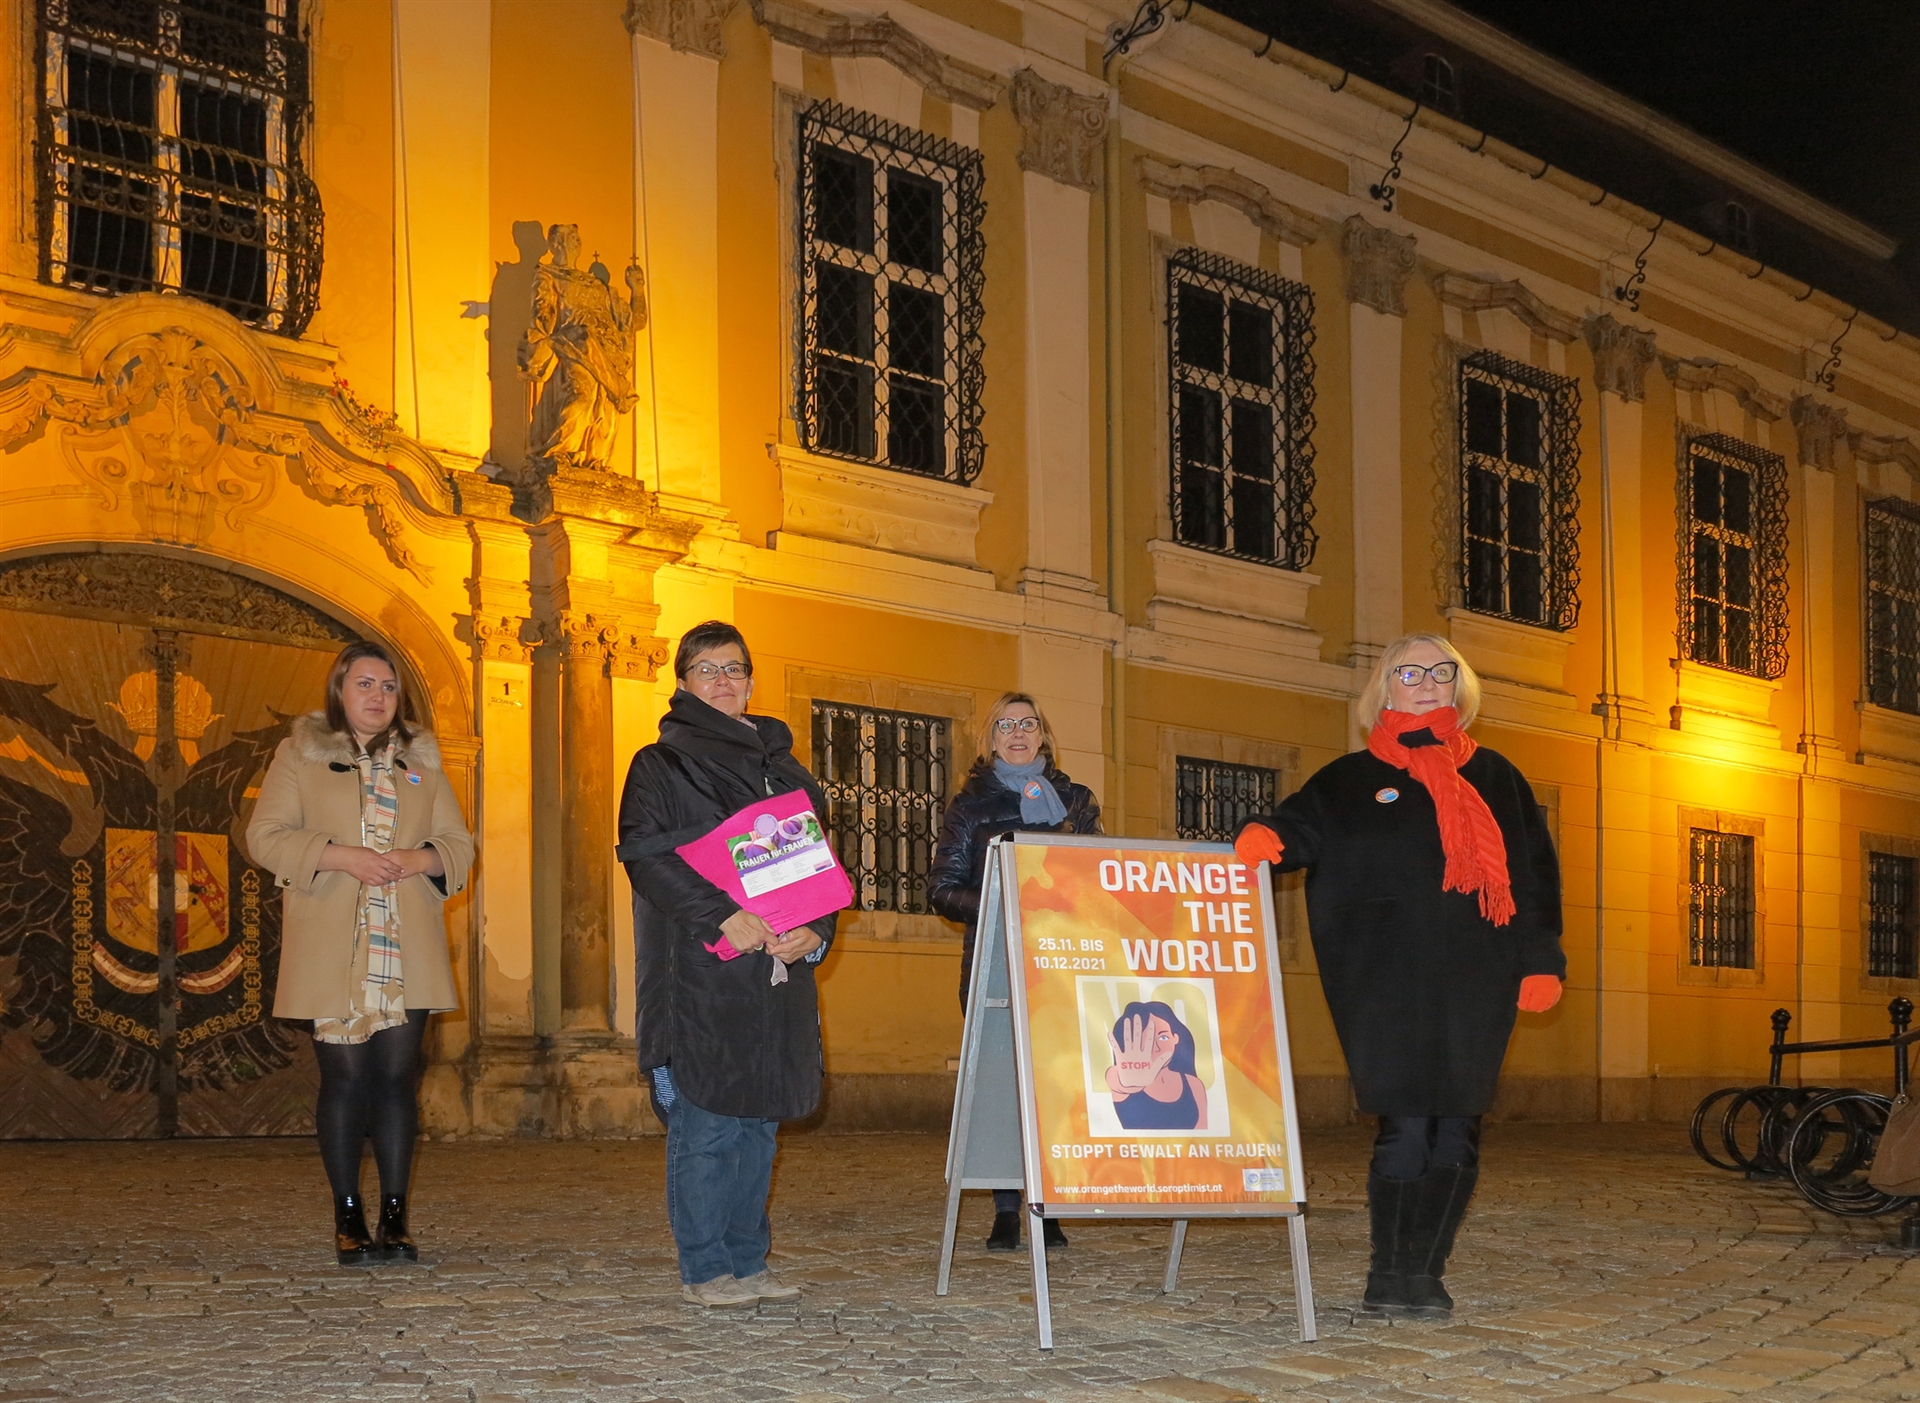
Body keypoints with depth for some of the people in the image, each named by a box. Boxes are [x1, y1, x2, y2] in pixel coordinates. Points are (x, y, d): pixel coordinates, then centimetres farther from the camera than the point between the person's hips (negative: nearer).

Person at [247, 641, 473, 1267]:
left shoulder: (422, 761, 17)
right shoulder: (299, 755, 8)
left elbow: (459, 843, 16)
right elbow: (265, 835, 0)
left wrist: (422, 858, -7)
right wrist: (339, 856, -13)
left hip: (406, 950, 3)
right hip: (332, 951, -3)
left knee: (398, 1074, 0)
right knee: (345, 1076, -4)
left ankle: (394, 1218, 5)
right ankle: (348, 1220, 5)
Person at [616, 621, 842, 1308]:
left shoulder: (783, 768, 19)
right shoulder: (661, 766, 2)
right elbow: (644, 855, -11)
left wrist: (815, 929, -2)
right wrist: (722, 915, -21)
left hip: (778, 968, 5)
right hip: (700, 973, -5)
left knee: (761, 1117, 8)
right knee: (705, 1121, -6)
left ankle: (749, 1261, 15)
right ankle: (706, 1269, 1)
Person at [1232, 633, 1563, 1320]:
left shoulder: (1494, 777, 17)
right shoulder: (1353, 779, 10)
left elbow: (1535, 871, 16)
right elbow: (1302, 828, -3)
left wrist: (1541, 960, 7)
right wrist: (1263, 836, -27)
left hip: (1476, 981, 3)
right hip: (1388, 987, -3)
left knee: (1457, 1127, 1)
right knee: (1407, 1124, -8)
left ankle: (1425, 1270, 11)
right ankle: (1389, 1272, 2)